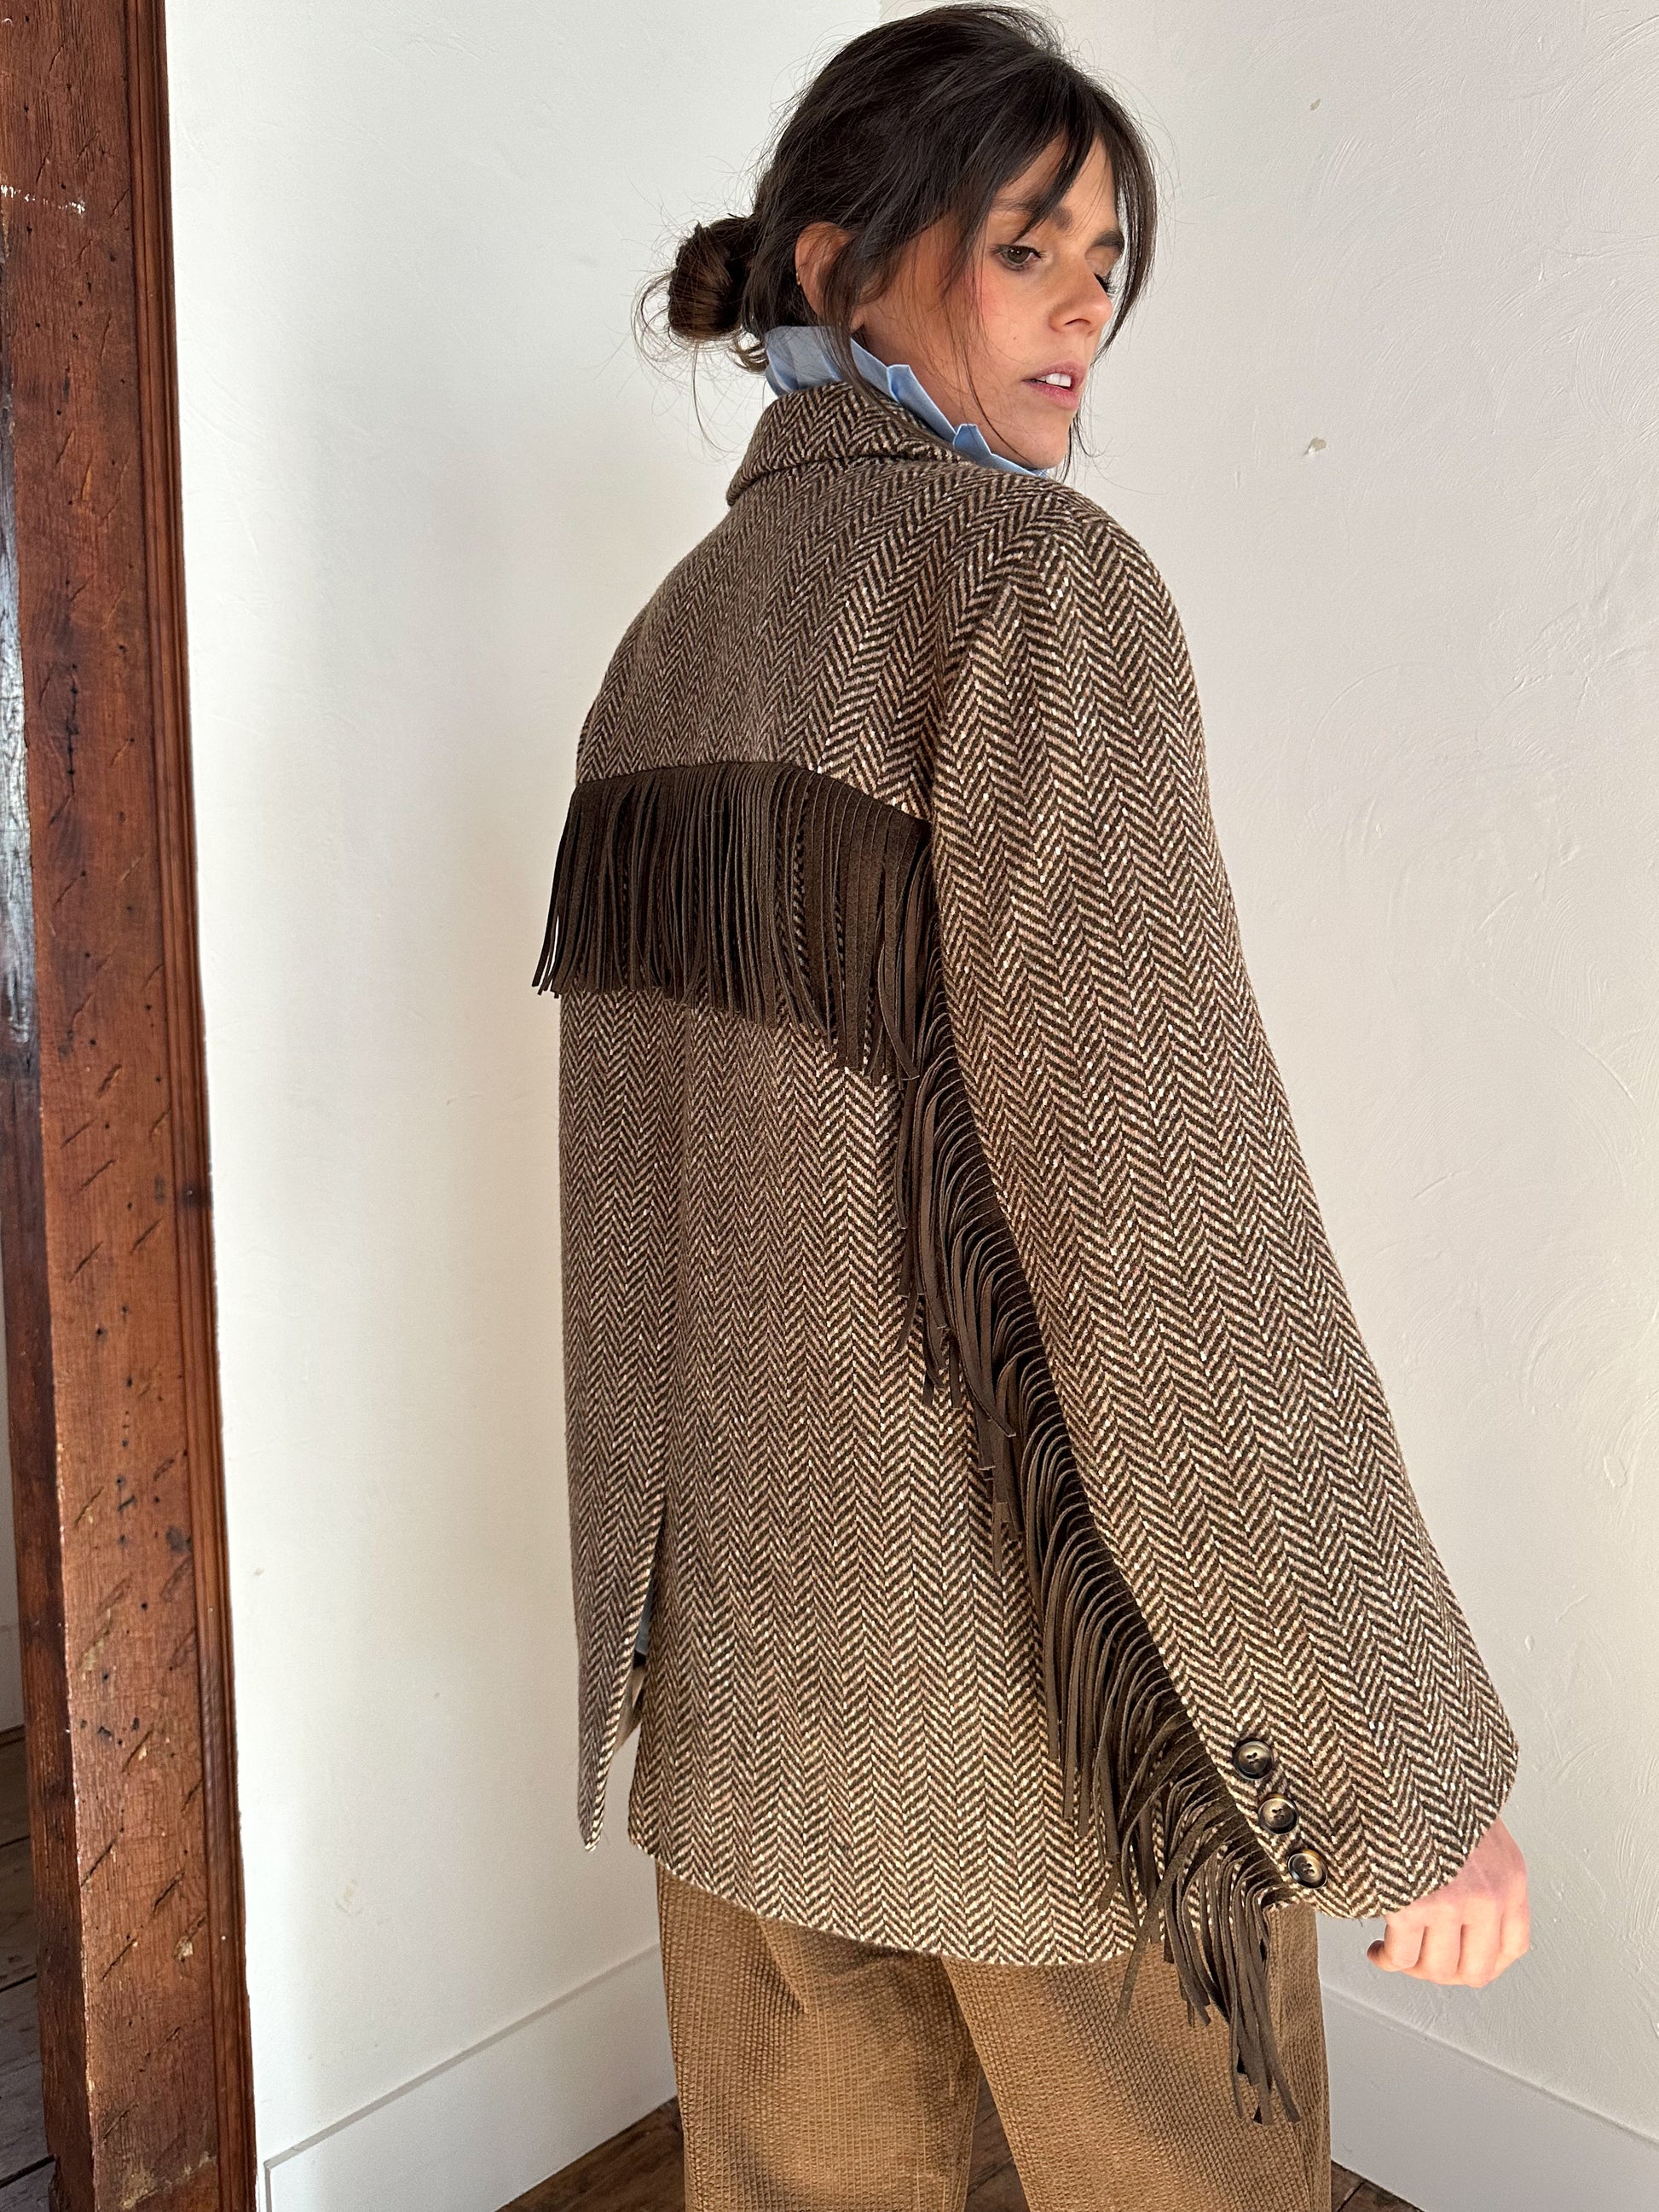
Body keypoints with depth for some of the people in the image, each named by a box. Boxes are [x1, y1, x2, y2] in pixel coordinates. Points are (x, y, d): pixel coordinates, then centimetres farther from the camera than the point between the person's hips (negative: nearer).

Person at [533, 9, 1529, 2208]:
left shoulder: (667, 645, 8)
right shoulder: (1036, 574, -15)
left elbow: (626, 1169, 11)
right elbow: (1163, 1202, -24)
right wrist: (1409, 1765, -15)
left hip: (750, 1641, 7)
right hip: (1046, 1656, -7)